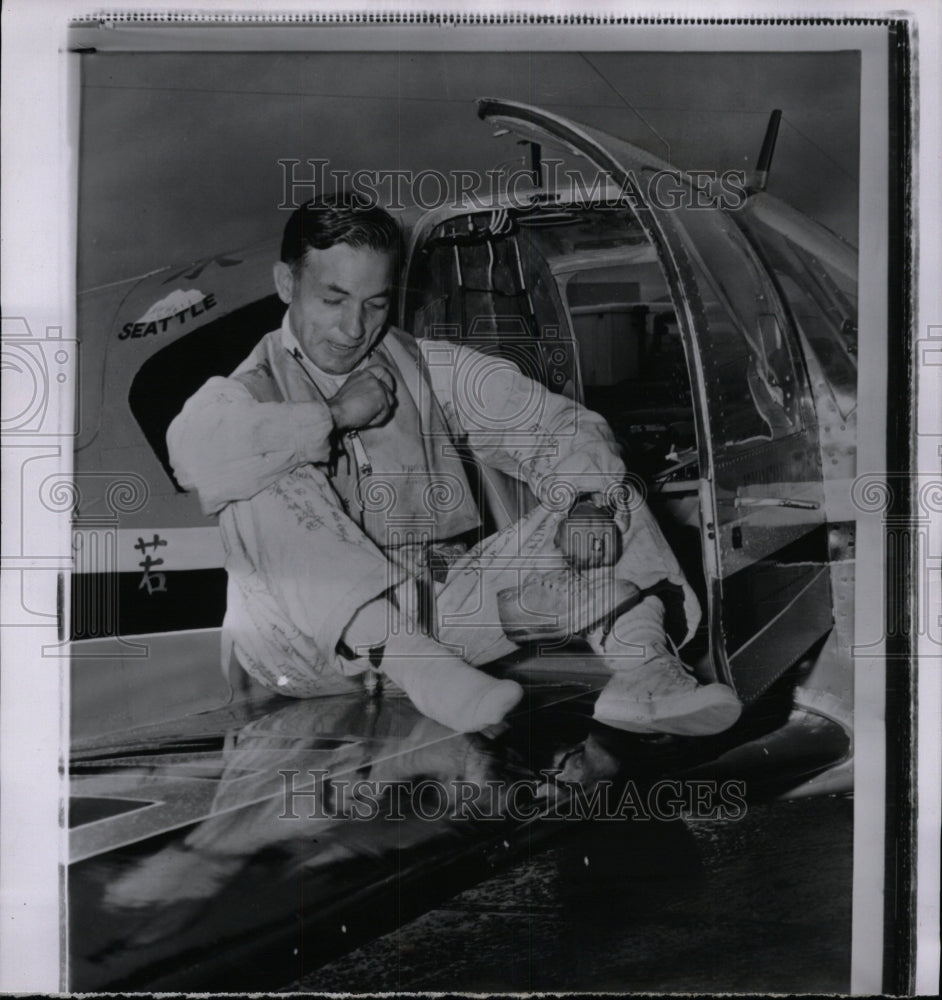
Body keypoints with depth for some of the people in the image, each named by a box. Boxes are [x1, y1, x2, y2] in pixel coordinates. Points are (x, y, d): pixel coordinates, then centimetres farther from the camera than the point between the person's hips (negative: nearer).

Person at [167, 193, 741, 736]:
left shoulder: (429, 368, 10)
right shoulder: (256, 388, 0)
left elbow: (558, 427, 2)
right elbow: (194, 452, -26)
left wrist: (587, 500, -19)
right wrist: (334, 417, -18)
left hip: (441, 611, 4)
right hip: (318, 652, -3)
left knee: (604, 492, -5)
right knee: (265, 487, -29)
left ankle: (644, 668, -27)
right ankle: (420, 668, -36)